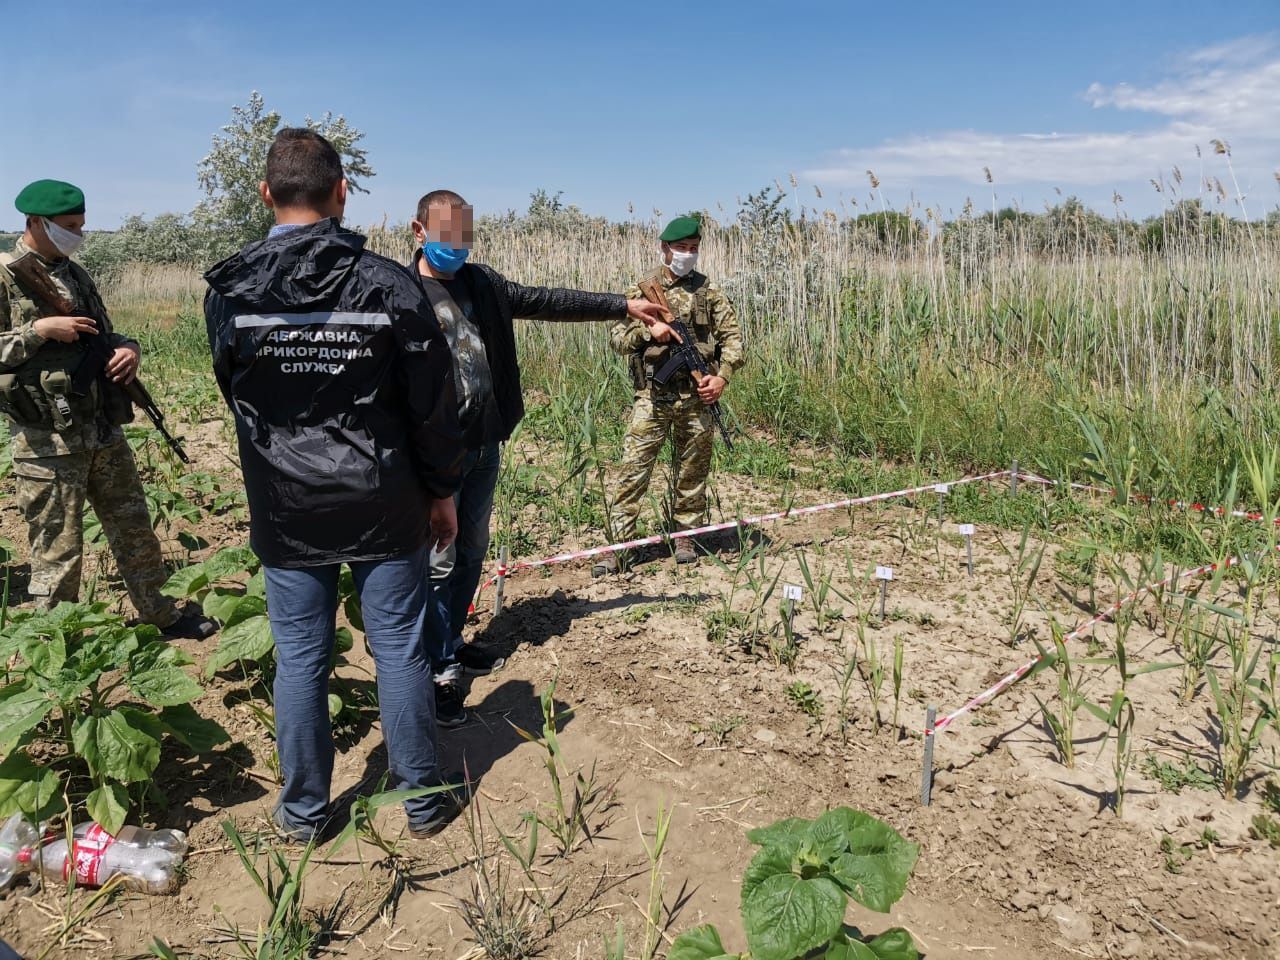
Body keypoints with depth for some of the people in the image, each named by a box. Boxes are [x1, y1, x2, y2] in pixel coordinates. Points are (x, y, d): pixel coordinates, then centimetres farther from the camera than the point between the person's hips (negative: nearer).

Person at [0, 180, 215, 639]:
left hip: (104, 430, 7)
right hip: (47, 440, -7)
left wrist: (128, 348, -2)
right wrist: (41, 330, -18)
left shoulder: (75, 274, 12)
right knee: (58, 551, 2)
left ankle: (160, 616, 32)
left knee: (135, 531, 17)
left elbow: (102, 333, 19)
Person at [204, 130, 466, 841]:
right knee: (400, 650, 10)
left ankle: (303, 811, 27)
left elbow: (235, 400, 8)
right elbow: (433, 404, -7)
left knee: (299, 658, 13)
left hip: (285, 511, 1)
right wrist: (442, 491, 6)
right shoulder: (390, 284, -11)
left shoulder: (228, 291, -6)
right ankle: (423, 802, 24)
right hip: (386, 505, -1)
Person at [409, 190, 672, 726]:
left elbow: (545, 301, 13)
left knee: (472, 554, 16)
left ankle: (451, 644, 33)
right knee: (440, 565, -2)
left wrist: (623, 306, 12)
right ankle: (441, 672, 11)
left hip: (485, 446, 7)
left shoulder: (481, 283, 11)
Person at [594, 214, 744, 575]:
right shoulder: (642, 290, 6)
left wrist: (722, 376, -8)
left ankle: (684, 535, 25)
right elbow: (617, 336, 5)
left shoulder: (709, 292, 8)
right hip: (652, 395, -1)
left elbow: (732, 337, 7)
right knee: (633, 468, -5)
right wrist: (648, 330, -14)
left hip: (696, 397, 1)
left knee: (692, 470, 9)